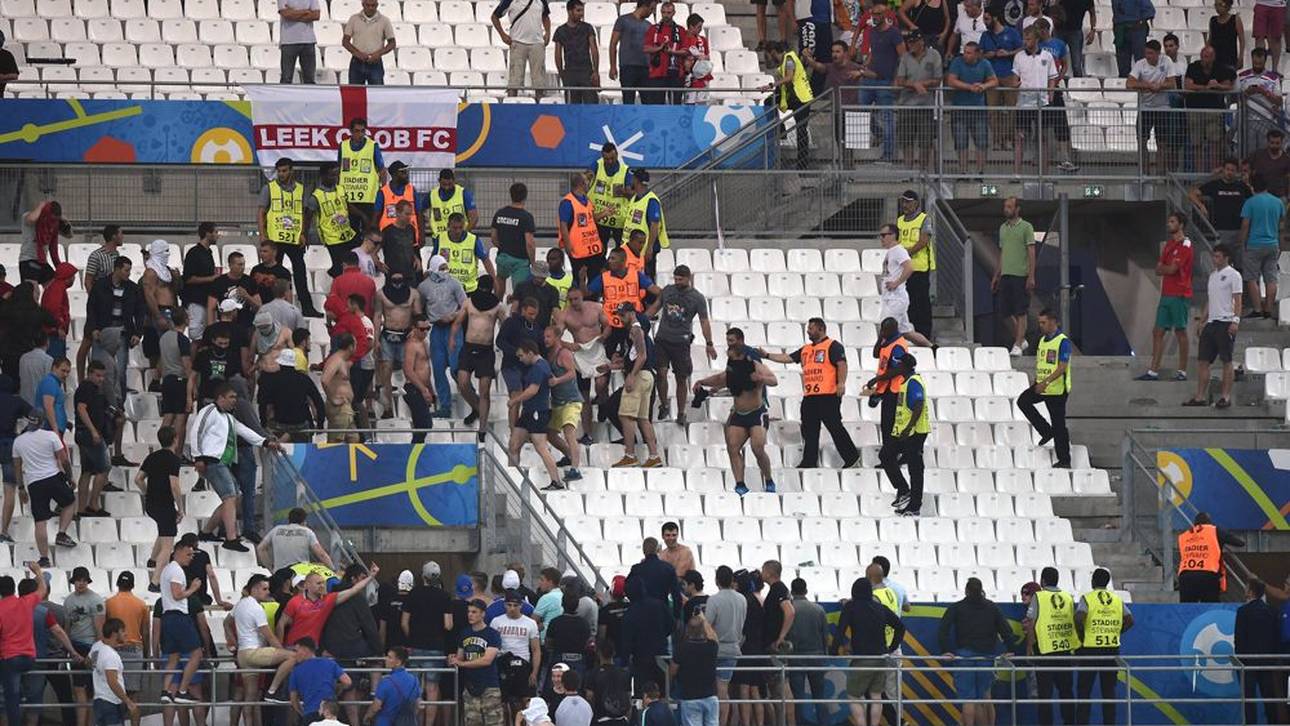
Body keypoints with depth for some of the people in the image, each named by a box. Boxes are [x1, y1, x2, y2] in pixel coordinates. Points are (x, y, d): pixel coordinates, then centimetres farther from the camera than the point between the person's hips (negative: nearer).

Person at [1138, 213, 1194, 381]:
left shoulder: (1185, 245, -8)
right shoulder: (1168, 244, 19)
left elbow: (1172, 269, -15)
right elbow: (1158, 269, 14)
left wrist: (1162, 267, 4)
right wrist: (1167, 269, -7)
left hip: (1179, 296, -8)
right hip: (1166, 294, 8)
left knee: (1180, 332, -2)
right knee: (1158, 332, 4)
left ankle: (1182, 371, 3)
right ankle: (1153, 371, 3)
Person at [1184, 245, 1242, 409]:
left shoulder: (1233, 275, -4)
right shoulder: (1213, 275, 19)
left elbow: (1237, 300, -9)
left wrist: (1235, 321, -19)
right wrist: (1203, 320, 20)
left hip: (1226, 323, -8)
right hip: (1211, 322, 8)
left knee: (1227, 361, -3)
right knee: (1203, 360, 4)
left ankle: (1225, 397, 0)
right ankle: (1200, 397, 6)